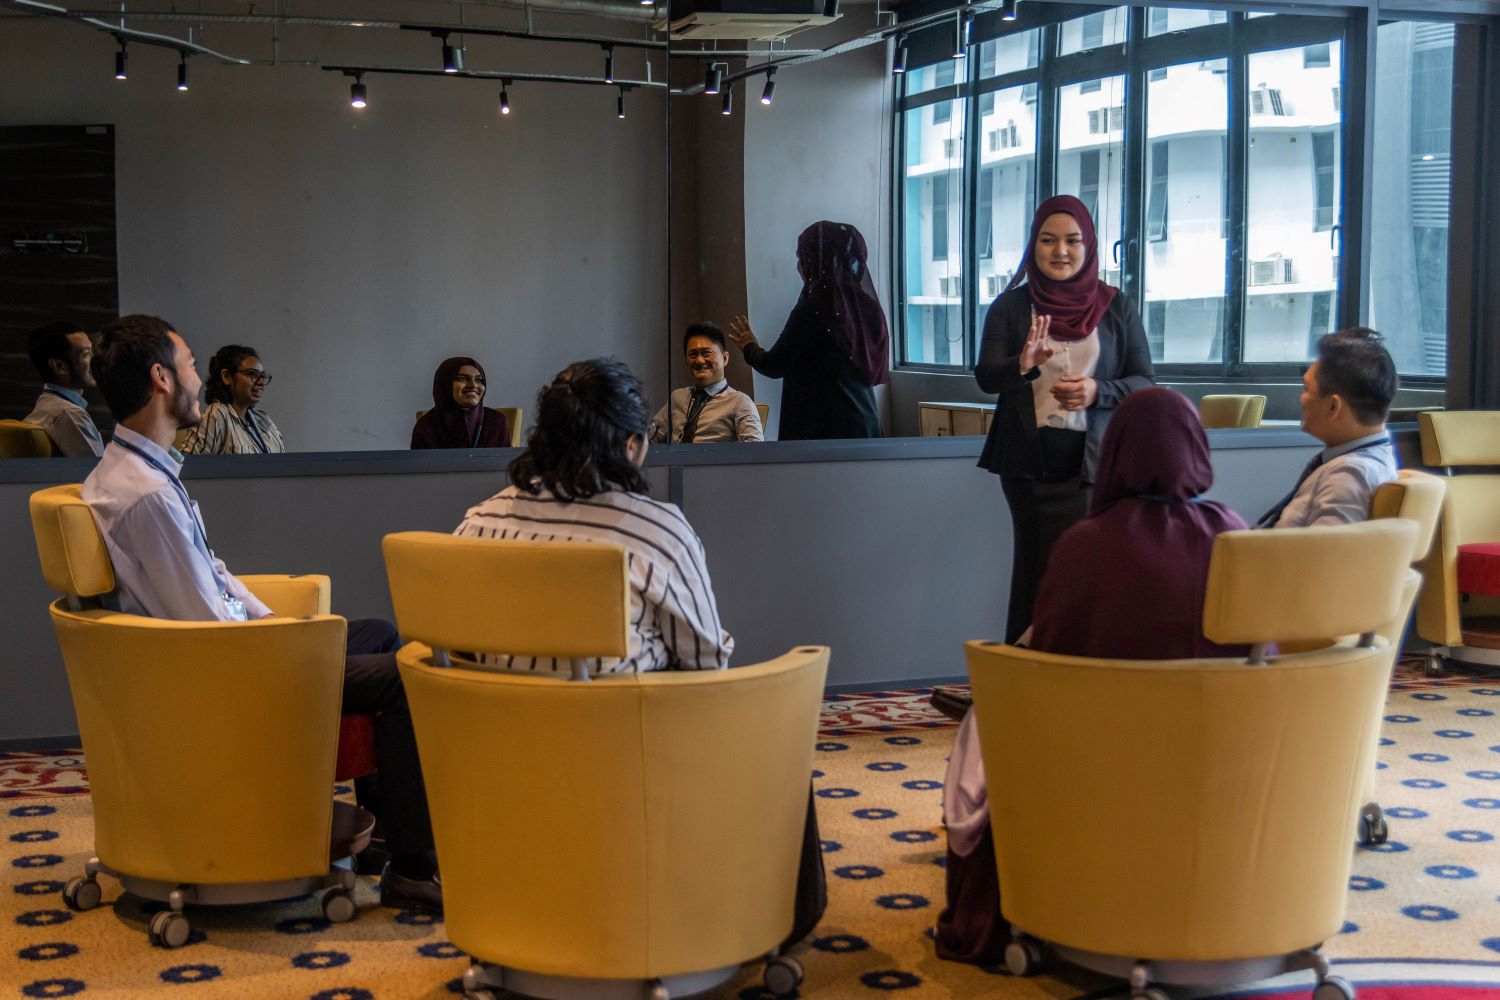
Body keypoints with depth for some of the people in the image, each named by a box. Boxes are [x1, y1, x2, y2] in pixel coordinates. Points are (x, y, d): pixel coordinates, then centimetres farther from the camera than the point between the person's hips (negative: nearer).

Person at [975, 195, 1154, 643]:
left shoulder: (1116, 307, 5)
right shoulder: (1010, 306, 5)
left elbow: (1144, 383, 4)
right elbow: (985, 376, -5)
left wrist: (1097, 392, -16)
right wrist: (1021, 365, -27)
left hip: (1093, 460, -1)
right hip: (1028, 460, 1)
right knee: (1035, 568, 7)